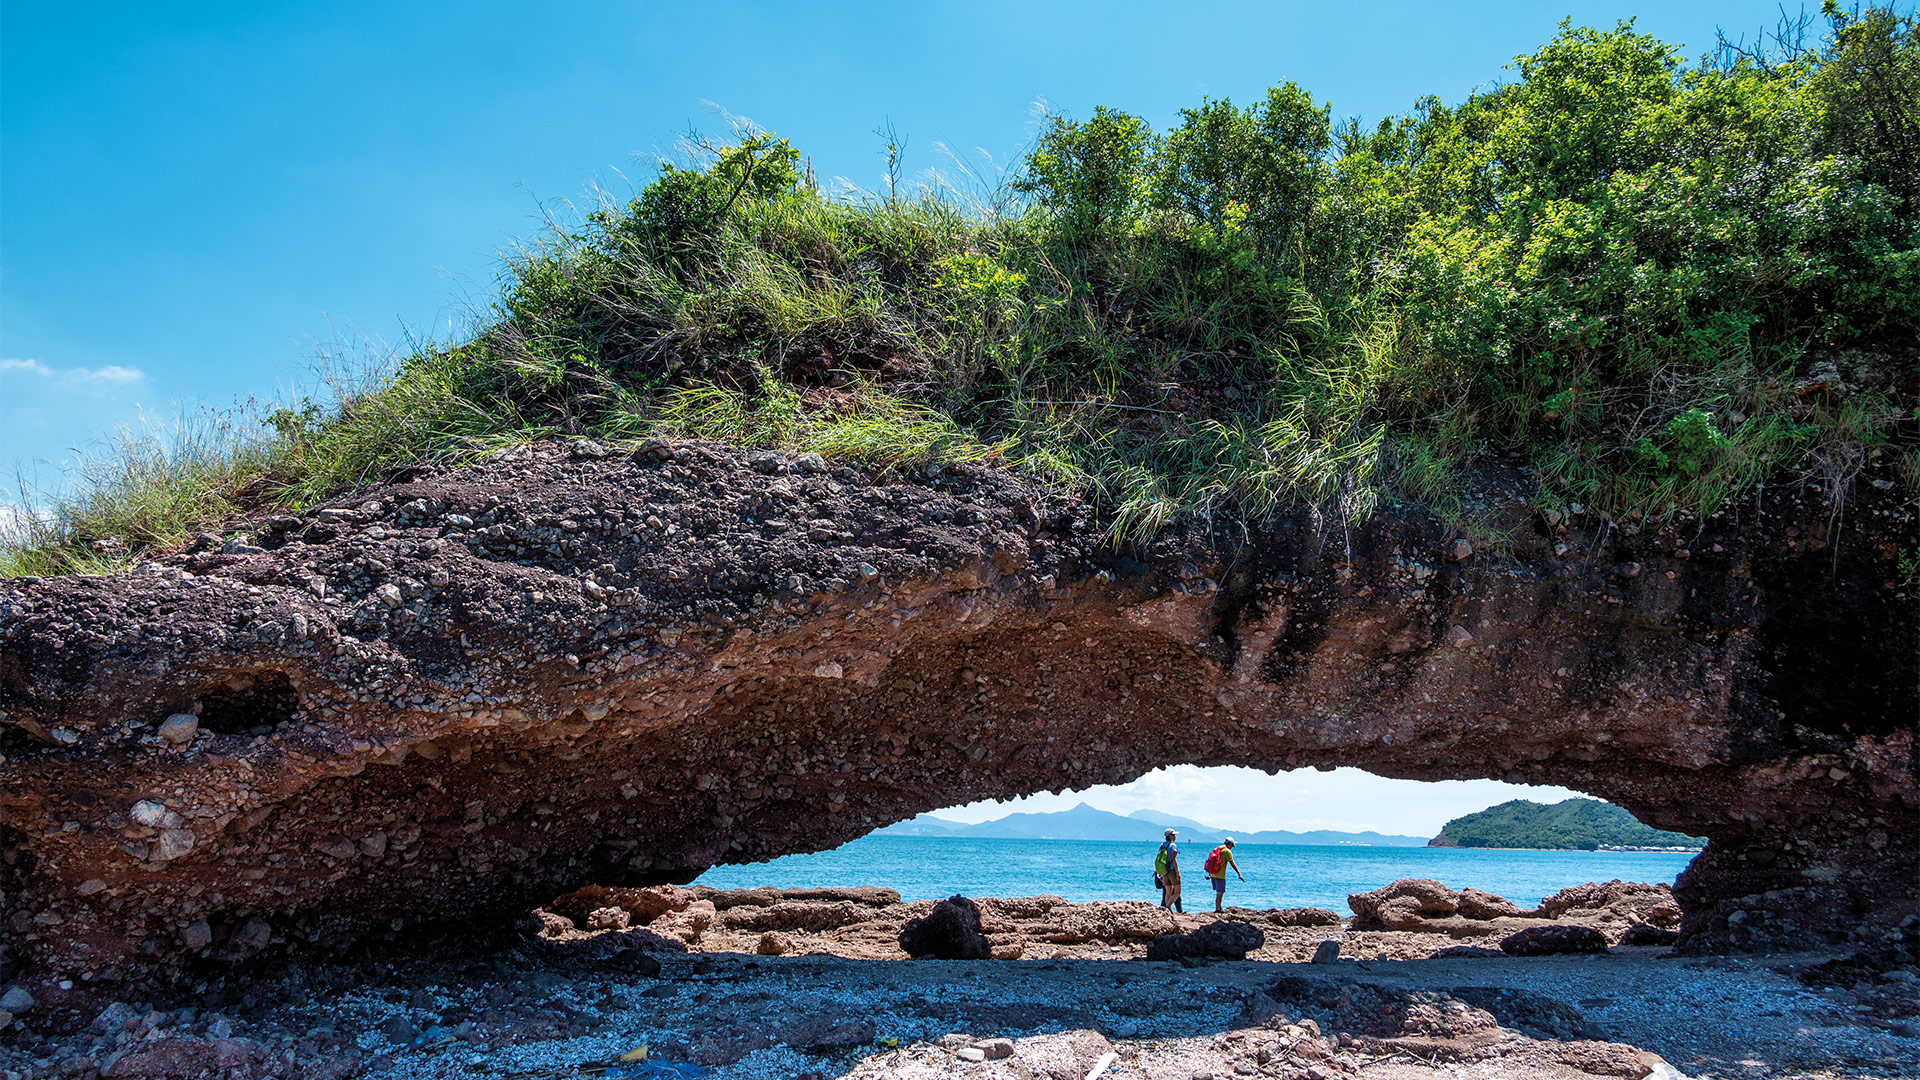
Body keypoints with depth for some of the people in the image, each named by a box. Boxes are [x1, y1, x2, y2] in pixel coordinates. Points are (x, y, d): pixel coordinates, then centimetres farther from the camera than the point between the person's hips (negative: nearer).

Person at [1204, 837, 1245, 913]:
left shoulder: (1217, 849, 16)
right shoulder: (1227, 851, -8)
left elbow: (1210, 860, 23)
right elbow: (1232, 863, -13)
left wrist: (1209, 873, 32)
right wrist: (1239, 874, -11)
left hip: (1212, 873, 8)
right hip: (1220, 875, -8)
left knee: (1218, 892, 20)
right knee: (1220, 892, -3)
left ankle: (1219, 907, 26)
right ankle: (1217, 910, -3)